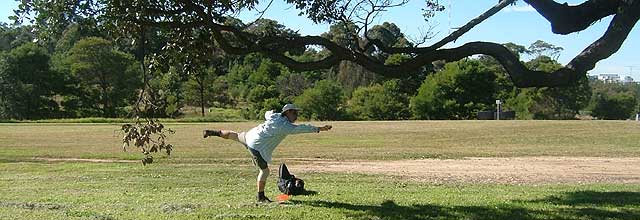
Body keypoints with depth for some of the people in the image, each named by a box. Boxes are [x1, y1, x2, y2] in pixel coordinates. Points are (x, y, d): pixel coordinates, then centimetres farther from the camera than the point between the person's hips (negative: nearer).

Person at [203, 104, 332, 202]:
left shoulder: (275, 115, 0)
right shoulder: (284, 126, -23)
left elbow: (267, 114, 23)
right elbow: (300, 128, -30)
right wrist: (318, 129, -30)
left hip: (250, 135, 9)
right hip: (257, 146, -9)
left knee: (236, 136, 36)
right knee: (264, 170, -1)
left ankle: (214, 132, 51)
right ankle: (261, 197, 8)